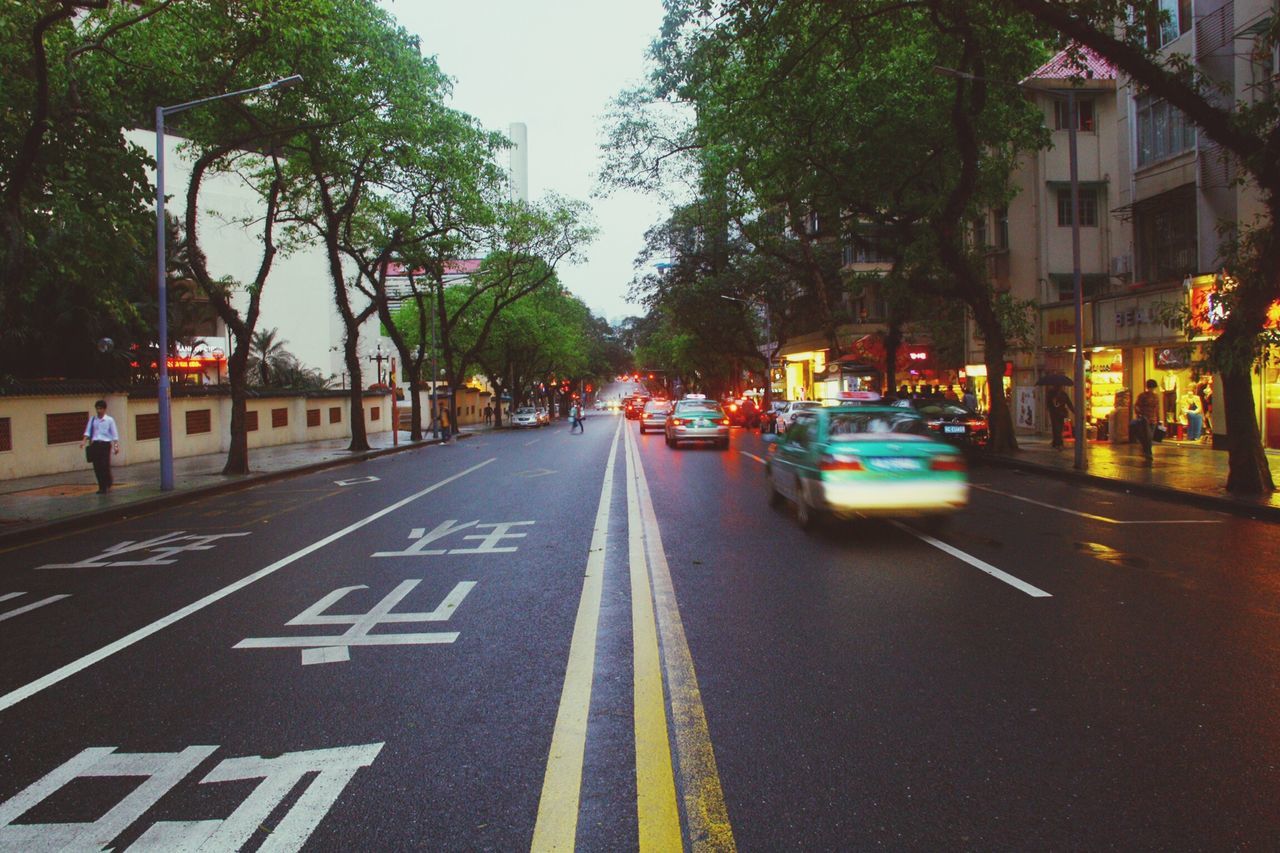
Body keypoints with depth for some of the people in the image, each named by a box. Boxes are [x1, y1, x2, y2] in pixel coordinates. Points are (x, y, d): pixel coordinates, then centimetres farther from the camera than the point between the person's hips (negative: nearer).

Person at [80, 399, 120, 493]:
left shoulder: (109, 420, 1)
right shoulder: (92, 419, 8)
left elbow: (114, 434, 1)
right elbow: (88, 431, 5)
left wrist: (116, 445, -5)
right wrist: (84, 441, -10)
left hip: (105, 444, -3)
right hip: (95, 444, 3)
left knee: (105, 466, -7)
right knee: (97, 467, 3)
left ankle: (105, 486, 12)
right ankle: (102, 487, 11)